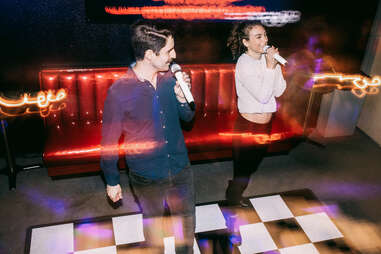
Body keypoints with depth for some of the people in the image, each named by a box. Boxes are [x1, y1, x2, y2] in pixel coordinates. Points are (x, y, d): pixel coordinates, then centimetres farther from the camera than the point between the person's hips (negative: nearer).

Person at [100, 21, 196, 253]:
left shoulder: (171, 79, -8)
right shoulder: (119, 91, -20)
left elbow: (188, 117, 6)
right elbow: (109, 140, -9)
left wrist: (182, 98, -16)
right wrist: (112, 181, 0)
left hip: (181, 170, 4)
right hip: (147, 177, -3)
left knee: (187, 223, 21)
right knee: (153, 224, 22)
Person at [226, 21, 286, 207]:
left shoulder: (267, 59, 1)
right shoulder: (244, 63, -19)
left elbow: (279, 91, -3)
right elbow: (263, 95, -26)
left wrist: (275, 65, -12)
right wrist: (270, 66, -22)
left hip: (266, 123, 7)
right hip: (248, 125, -7)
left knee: (254, 162, 25)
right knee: (243, 165, 10)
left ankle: (237, 185, 49)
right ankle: (233, 196, 35)